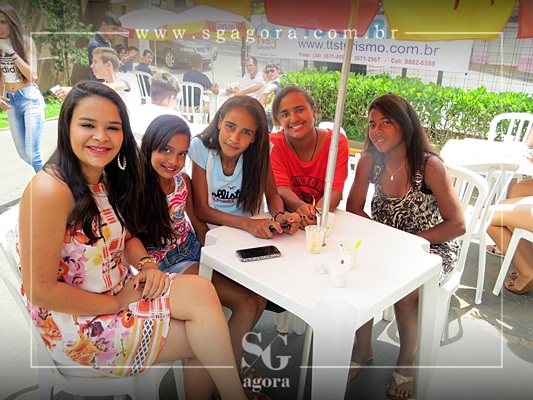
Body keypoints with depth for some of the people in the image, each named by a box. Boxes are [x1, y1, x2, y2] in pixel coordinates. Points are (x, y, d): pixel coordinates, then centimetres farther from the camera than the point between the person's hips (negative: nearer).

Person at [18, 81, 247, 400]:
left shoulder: (107, 179, 3)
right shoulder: (49, 190, -23)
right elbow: (40, 290, -21)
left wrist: (147, 264, -7)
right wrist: (117, 304, -16)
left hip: (125, 290, 7)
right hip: (76, 324, -7)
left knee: (201, 289, -15)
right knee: (203, 325, -16)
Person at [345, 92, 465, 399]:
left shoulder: (429, 165, -20)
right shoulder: (369, 161, -8)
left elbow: (457, 225, -18)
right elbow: (354, 209, -1)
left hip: (433, 248, -3)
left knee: (405, 293, -28)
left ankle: (407, 362, 5)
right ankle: (363, 350, 6)